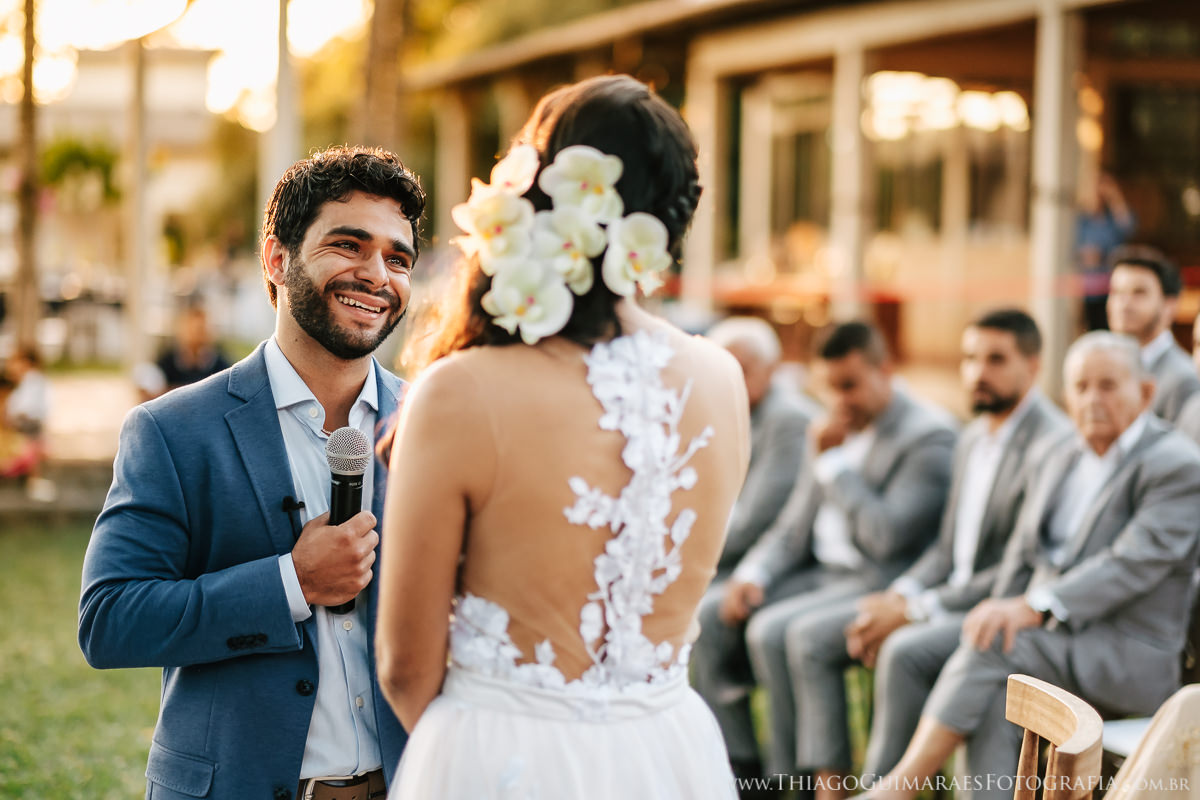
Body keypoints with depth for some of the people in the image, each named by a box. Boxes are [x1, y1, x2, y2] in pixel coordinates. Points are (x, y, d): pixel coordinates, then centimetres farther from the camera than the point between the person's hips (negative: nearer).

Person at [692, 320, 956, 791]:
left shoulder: (929, 438, -11)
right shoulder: (840, 430, 14)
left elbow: (887, 536, -22)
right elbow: (794, 527, 17)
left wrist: (832, 463, -16)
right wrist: (752, 575, -1)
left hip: (879, 582, -9)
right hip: (821, 572, 9)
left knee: (774, 630, -28)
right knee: (711, 617, -6)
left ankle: (793, 779, -16)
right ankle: (739, 766, -1)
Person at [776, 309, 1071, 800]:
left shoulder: (1053, 445, -16)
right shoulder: (973, 438, 15)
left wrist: (917, 609, -18)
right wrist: (900, 595, -2)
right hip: (951, 597, 9)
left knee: (905, 651, -35)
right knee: (809, 636, -2)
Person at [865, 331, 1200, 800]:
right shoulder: (1057, 466, 18)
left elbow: (1133, 563, -19)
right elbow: (1022, 561, 17)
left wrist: (1033, 609, -29)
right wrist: (1002, 612, -5)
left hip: (1131, 660, -6)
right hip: (1053, 644, 6)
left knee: (993, 648, -29)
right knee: (993, 701, -29)